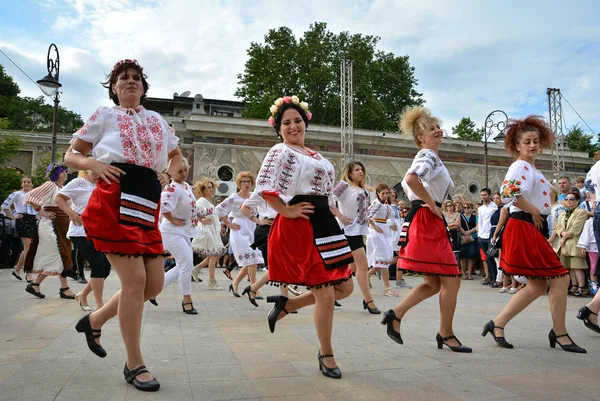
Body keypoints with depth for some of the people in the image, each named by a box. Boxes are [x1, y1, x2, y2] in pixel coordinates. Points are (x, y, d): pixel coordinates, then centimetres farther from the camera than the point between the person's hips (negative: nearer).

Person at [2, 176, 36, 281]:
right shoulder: (17, 194, 1)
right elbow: (5, 206, -6)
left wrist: (38, 215, 19)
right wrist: (13, 217, -8)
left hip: (33, 221, 6)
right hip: (23, 221, -6)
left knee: (27, 248, 7)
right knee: (28, 247, -14)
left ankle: (17, 270, 21)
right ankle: (28, 274, -10)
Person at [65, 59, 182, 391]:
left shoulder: (157, 120, 21)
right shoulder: (105, 115, 10)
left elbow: (176, 155, 34)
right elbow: (71, 155, 13)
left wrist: (167, 174, 13)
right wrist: (95, 165, -8)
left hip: (148, 206, 6)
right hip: (115, 203, -6)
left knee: (154, 283, 3)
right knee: (135, 279, -12)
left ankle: (94, 320, 27)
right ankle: (135, 365, 4)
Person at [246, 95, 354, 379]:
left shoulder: (316, 157, 19)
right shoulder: (280, 152, -5)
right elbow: (263, 187, -20)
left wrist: (330, 216, 14)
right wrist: (287, 211, -15)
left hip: (324, 225, 9)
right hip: (300, 227, -9)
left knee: (345, 287, 9)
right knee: (325, 293, -6)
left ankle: (287, 304, 24)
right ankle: (326, 355, 16)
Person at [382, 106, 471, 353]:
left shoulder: (428, 157, 21)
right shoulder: (429, 155, -10)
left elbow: (406, 185, 30)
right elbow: (411, 179, -31)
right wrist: (431, 203, -20)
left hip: (428, 224, 10)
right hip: (427, 223, -10)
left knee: (433, 284, 12)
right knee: (451, 280, -2)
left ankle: (395, 315, 11)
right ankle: (446, 334, 10)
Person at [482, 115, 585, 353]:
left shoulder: (531, 169, 21)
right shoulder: (521, 166, -10)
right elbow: (509, 192, -27)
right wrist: (534, 212, -16)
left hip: (533, 230, 10)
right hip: (524, 229, -10)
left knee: (537, 285, 10)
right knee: (560, 278, -5)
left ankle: (497, 324, 13)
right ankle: (559, 333, 8)